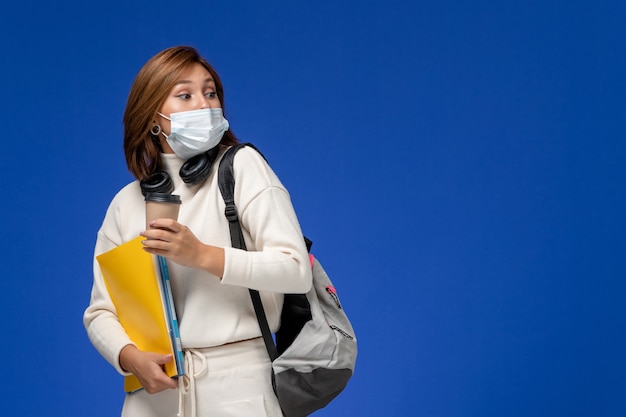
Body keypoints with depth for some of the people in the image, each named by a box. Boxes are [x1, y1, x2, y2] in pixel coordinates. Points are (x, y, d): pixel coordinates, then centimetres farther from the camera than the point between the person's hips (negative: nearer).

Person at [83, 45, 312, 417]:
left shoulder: (242, 166, -3)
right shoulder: (126, 204, 7)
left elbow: (297, 270, -11)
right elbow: (100, 312, 6)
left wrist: (202, 256, -19)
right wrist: (130, 357, -14)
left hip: (237, 385, -3)